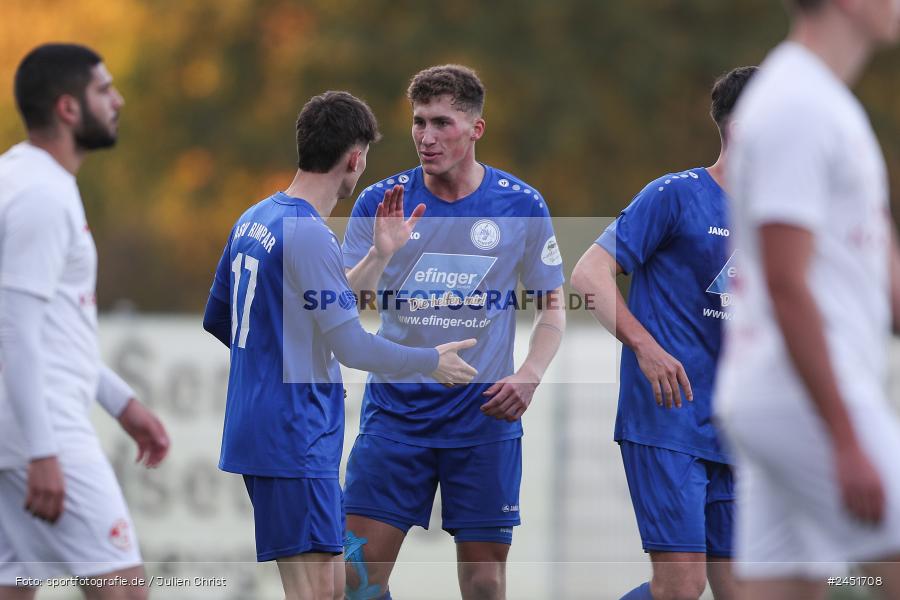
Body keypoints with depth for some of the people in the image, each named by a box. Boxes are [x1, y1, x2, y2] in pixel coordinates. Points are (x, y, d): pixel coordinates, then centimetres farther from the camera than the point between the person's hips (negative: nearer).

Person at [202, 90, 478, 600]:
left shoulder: (252, 222, 10)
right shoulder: (309, 235, -17)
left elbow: (217, 318, 20)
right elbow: (351, 346, -17)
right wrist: (432, 362, -4)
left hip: (257, 426, 10)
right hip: (294, 438, -10)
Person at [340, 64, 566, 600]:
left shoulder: (522, 205, -1)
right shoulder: (380, 202, 0)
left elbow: (552, 306, 8)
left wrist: (529, 375, -9)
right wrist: (381, 254, -22)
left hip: (484, 416, 0)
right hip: (395, 410, 1)